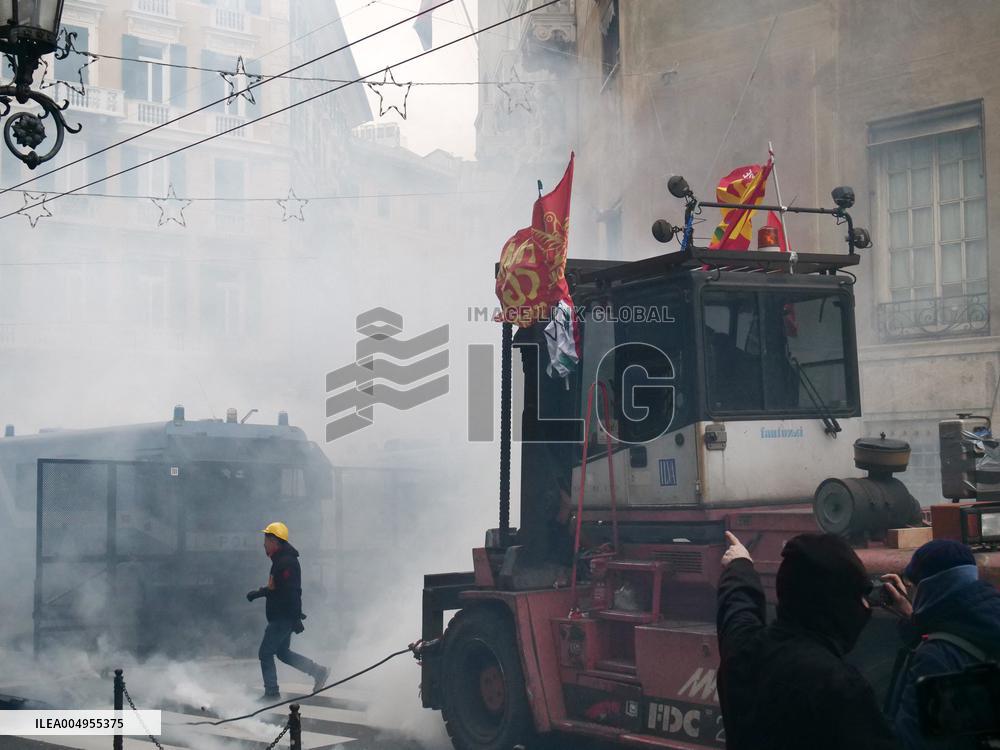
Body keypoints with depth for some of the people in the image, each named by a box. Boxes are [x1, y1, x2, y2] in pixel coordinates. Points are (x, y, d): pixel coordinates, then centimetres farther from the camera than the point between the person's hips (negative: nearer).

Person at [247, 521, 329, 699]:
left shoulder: (286, 562, -21)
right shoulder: (281, 560, 14)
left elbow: (291, 591, -26)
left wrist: (296, 618, -28)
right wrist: (258, 592, 23)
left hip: (283, 618, -10)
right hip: (281, 617, 10)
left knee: (265, 653, -2)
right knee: (283, 653, 17)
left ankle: (271, 691, 5)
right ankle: (319, 672, 18)